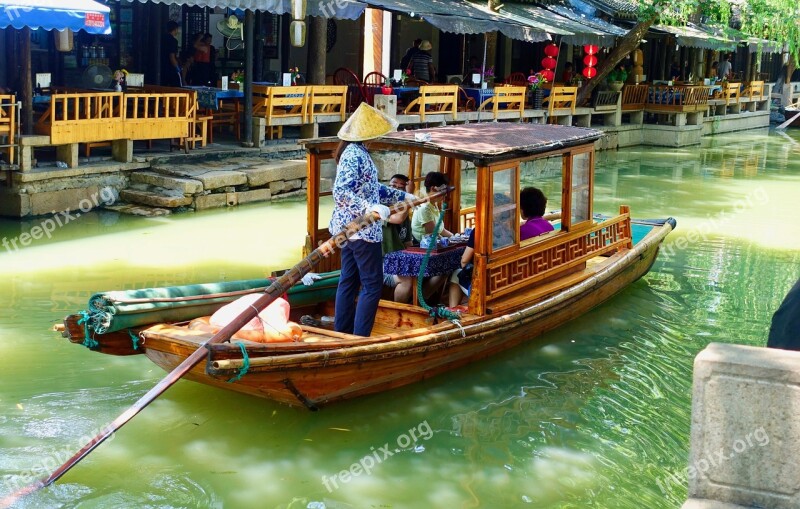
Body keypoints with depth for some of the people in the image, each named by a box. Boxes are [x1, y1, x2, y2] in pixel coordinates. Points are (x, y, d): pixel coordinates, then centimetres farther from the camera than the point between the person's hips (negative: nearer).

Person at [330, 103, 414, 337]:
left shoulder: (358, 152, 12)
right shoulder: (354, 155, -19)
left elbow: (373, 188, 23)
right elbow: (340, 191, -29)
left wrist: (403, 196, 27)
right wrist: (369, 207, -36)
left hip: (351, 229, 10)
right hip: (362, 231, -10)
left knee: (349, 282, 14)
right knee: (372, 285, -4)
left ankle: (342, 335, 22)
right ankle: (360, 340, -1)